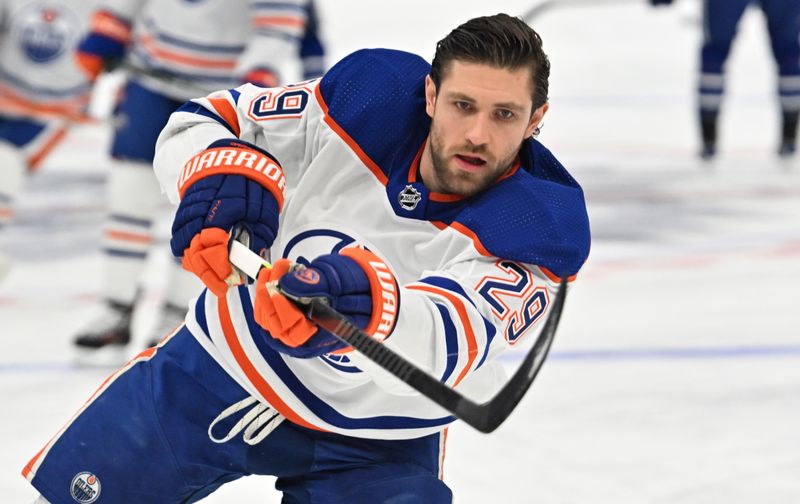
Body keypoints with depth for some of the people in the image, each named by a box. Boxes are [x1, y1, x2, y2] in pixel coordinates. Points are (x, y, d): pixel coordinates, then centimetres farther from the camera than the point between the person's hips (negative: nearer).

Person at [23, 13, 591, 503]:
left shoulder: (542, 223, -25)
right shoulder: (371, 96, -17)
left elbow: (451, 351, -41)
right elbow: (201, 122, -10)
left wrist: (367, 305, -62)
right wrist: (220, 170, -34)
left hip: (373, 442, -2)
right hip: (229, 360, 2)